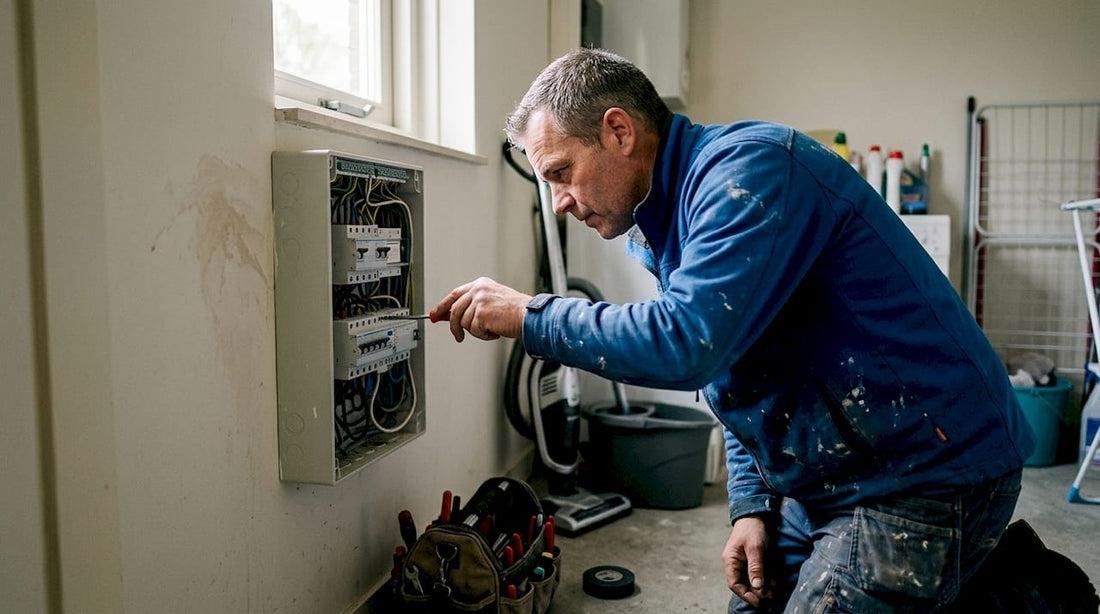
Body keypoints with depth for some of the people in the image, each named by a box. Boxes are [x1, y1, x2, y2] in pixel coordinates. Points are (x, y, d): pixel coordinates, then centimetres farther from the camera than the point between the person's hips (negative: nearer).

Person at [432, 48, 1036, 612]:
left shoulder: (748, 166, -21)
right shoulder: (663, 226, 9)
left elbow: (685, 342, -34)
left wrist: (530, 316, -20)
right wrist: (752, 504, 5)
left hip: (926, 482, -9)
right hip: (827, 481, 9)